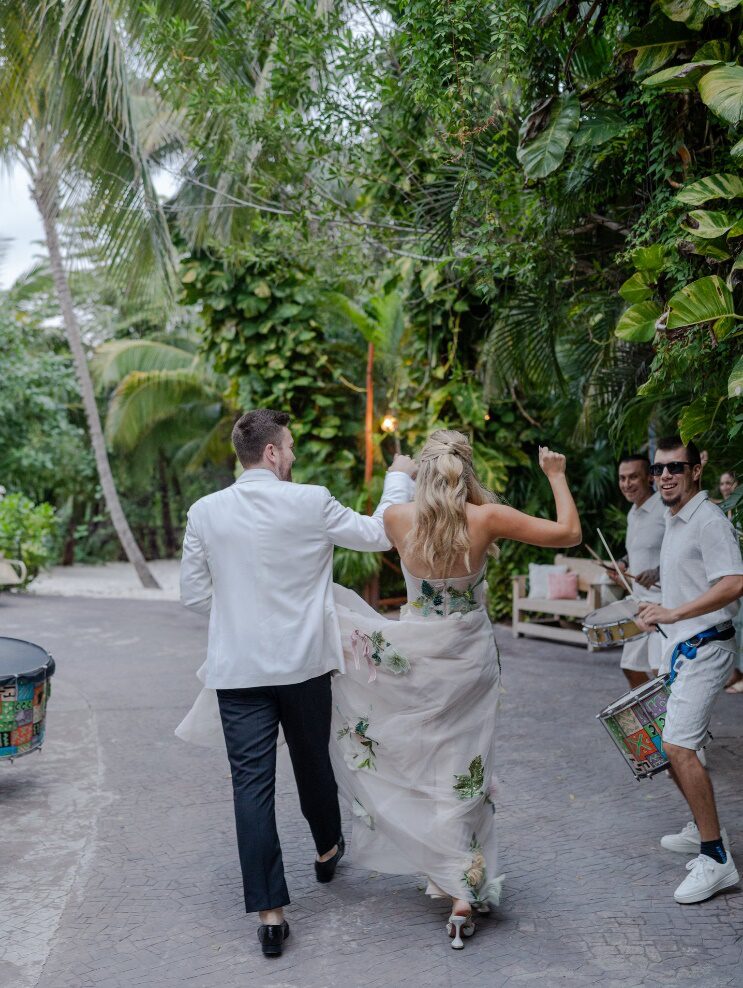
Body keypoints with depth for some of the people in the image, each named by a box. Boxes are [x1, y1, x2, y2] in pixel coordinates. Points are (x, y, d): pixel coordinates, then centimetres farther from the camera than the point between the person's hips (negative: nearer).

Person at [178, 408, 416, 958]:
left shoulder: (205, 512, -3)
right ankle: (328, 850, 46)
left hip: (237, 670, 1)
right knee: (313, 763, 21)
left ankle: (270, 913, 5)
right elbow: (380, 534, 0)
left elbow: (195, 594, 4)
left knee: (252, 784, 4)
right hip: (303, 664, -1)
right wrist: (399, 478, 14)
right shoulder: (309, 503, -12)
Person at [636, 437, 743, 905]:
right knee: (675, 746, 17)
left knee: (679, 746, -18)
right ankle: (703, 830, 33)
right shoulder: (675, 521, 16)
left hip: (705, 647, -10)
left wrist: (673, 613, -25)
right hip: (684, 648, 10)